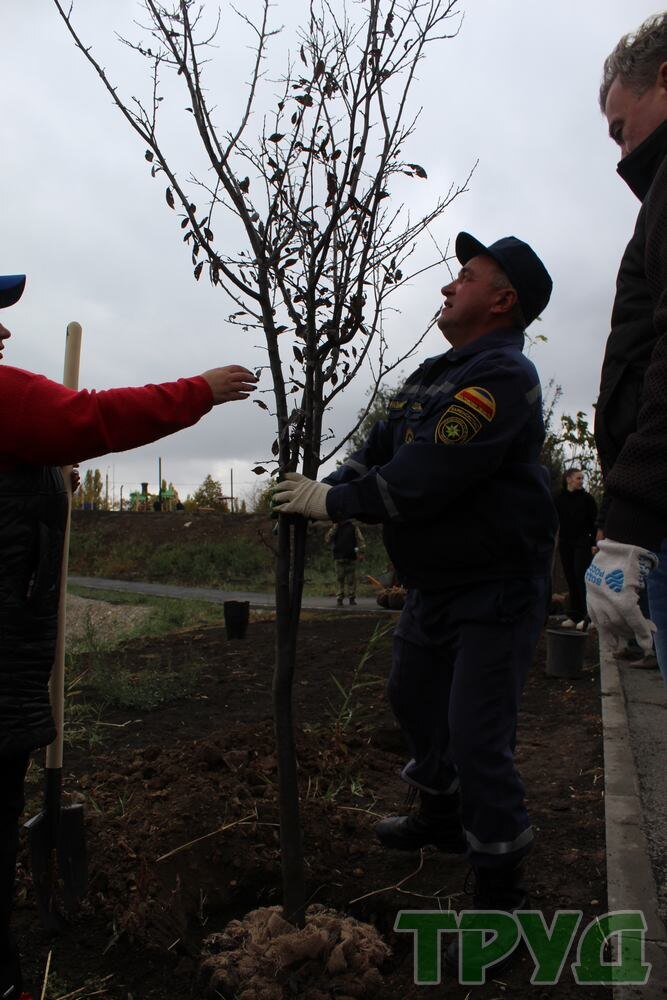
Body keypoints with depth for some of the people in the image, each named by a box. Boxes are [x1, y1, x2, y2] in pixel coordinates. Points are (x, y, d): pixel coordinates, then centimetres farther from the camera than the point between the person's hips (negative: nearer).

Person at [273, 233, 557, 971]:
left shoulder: (503, 376, -20)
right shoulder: (434, 375, 11)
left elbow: (426, 474, -29)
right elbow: (379, 448, 7)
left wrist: (333, 501, -20)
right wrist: (319, 489, -9)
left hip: (496, 586, -10)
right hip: (434, 583, 10)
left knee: (477, 737, -7)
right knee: (413, 697, 22)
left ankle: (501, 895, 12)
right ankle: (441, 814, 45)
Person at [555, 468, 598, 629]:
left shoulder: (586, 498, 0)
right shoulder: (559, 499, 7)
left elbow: (594, 522, -3)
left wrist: (594, 543, -10)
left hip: (583, 543, -3)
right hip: (565, 544, 4)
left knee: (581, 576, -12)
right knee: (570, 579, 5)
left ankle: (587, 616, -11)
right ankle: (575, 616, 10)